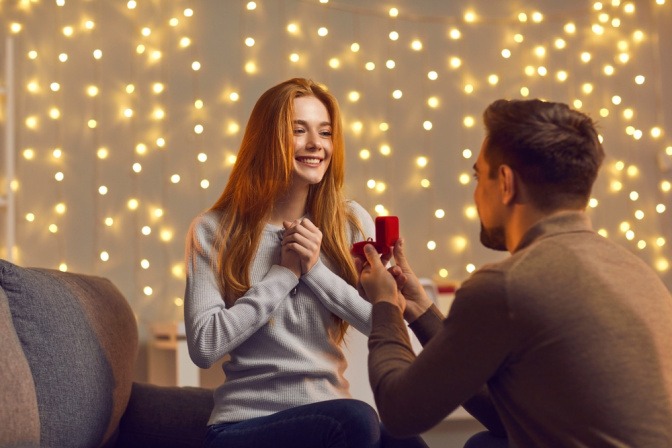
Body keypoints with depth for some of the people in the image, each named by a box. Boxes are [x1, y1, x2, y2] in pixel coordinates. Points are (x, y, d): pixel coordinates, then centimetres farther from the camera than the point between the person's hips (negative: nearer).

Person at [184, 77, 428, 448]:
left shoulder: (351, 222, 7)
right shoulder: (214, 232, -1)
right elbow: (204, 346, -12)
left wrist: (316, 271, -11)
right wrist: (284, 273, -10)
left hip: (331, 417, 3)